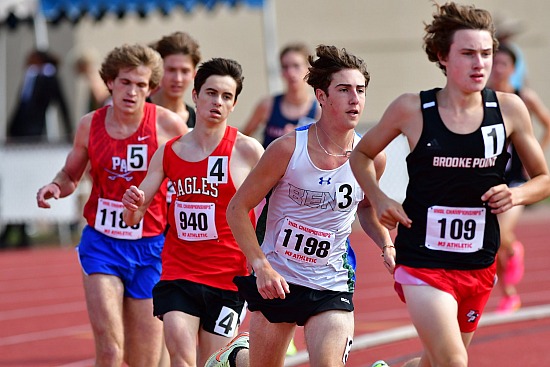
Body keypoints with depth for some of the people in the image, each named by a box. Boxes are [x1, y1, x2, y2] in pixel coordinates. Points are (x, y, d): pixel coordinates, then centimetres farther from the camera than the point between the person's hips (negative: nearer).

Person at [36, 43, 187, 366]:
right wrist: (55, 187, -7)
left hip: (149, 246, -1)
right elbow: (70, 175, 16)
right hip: (101, 244, 1)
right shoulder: (90, 125, 1)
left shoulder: (168, 125, -7)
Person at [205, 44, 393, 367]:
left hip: (332, 286, 1)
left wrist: (387, 245, -1)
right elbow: (237, 208, -8)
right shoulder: (288, 149, -15)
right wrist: (261, 265, -19)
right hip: (275, 280, -1)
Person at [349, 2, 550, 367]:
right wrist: (379, 200, -5)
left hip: (478, 265, 4)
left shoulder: (509, 109, -2)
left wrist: (517, 195, -12)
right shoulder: (412, 110, -6)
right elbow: (361, 153, 11)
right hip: (423, 260, -3)